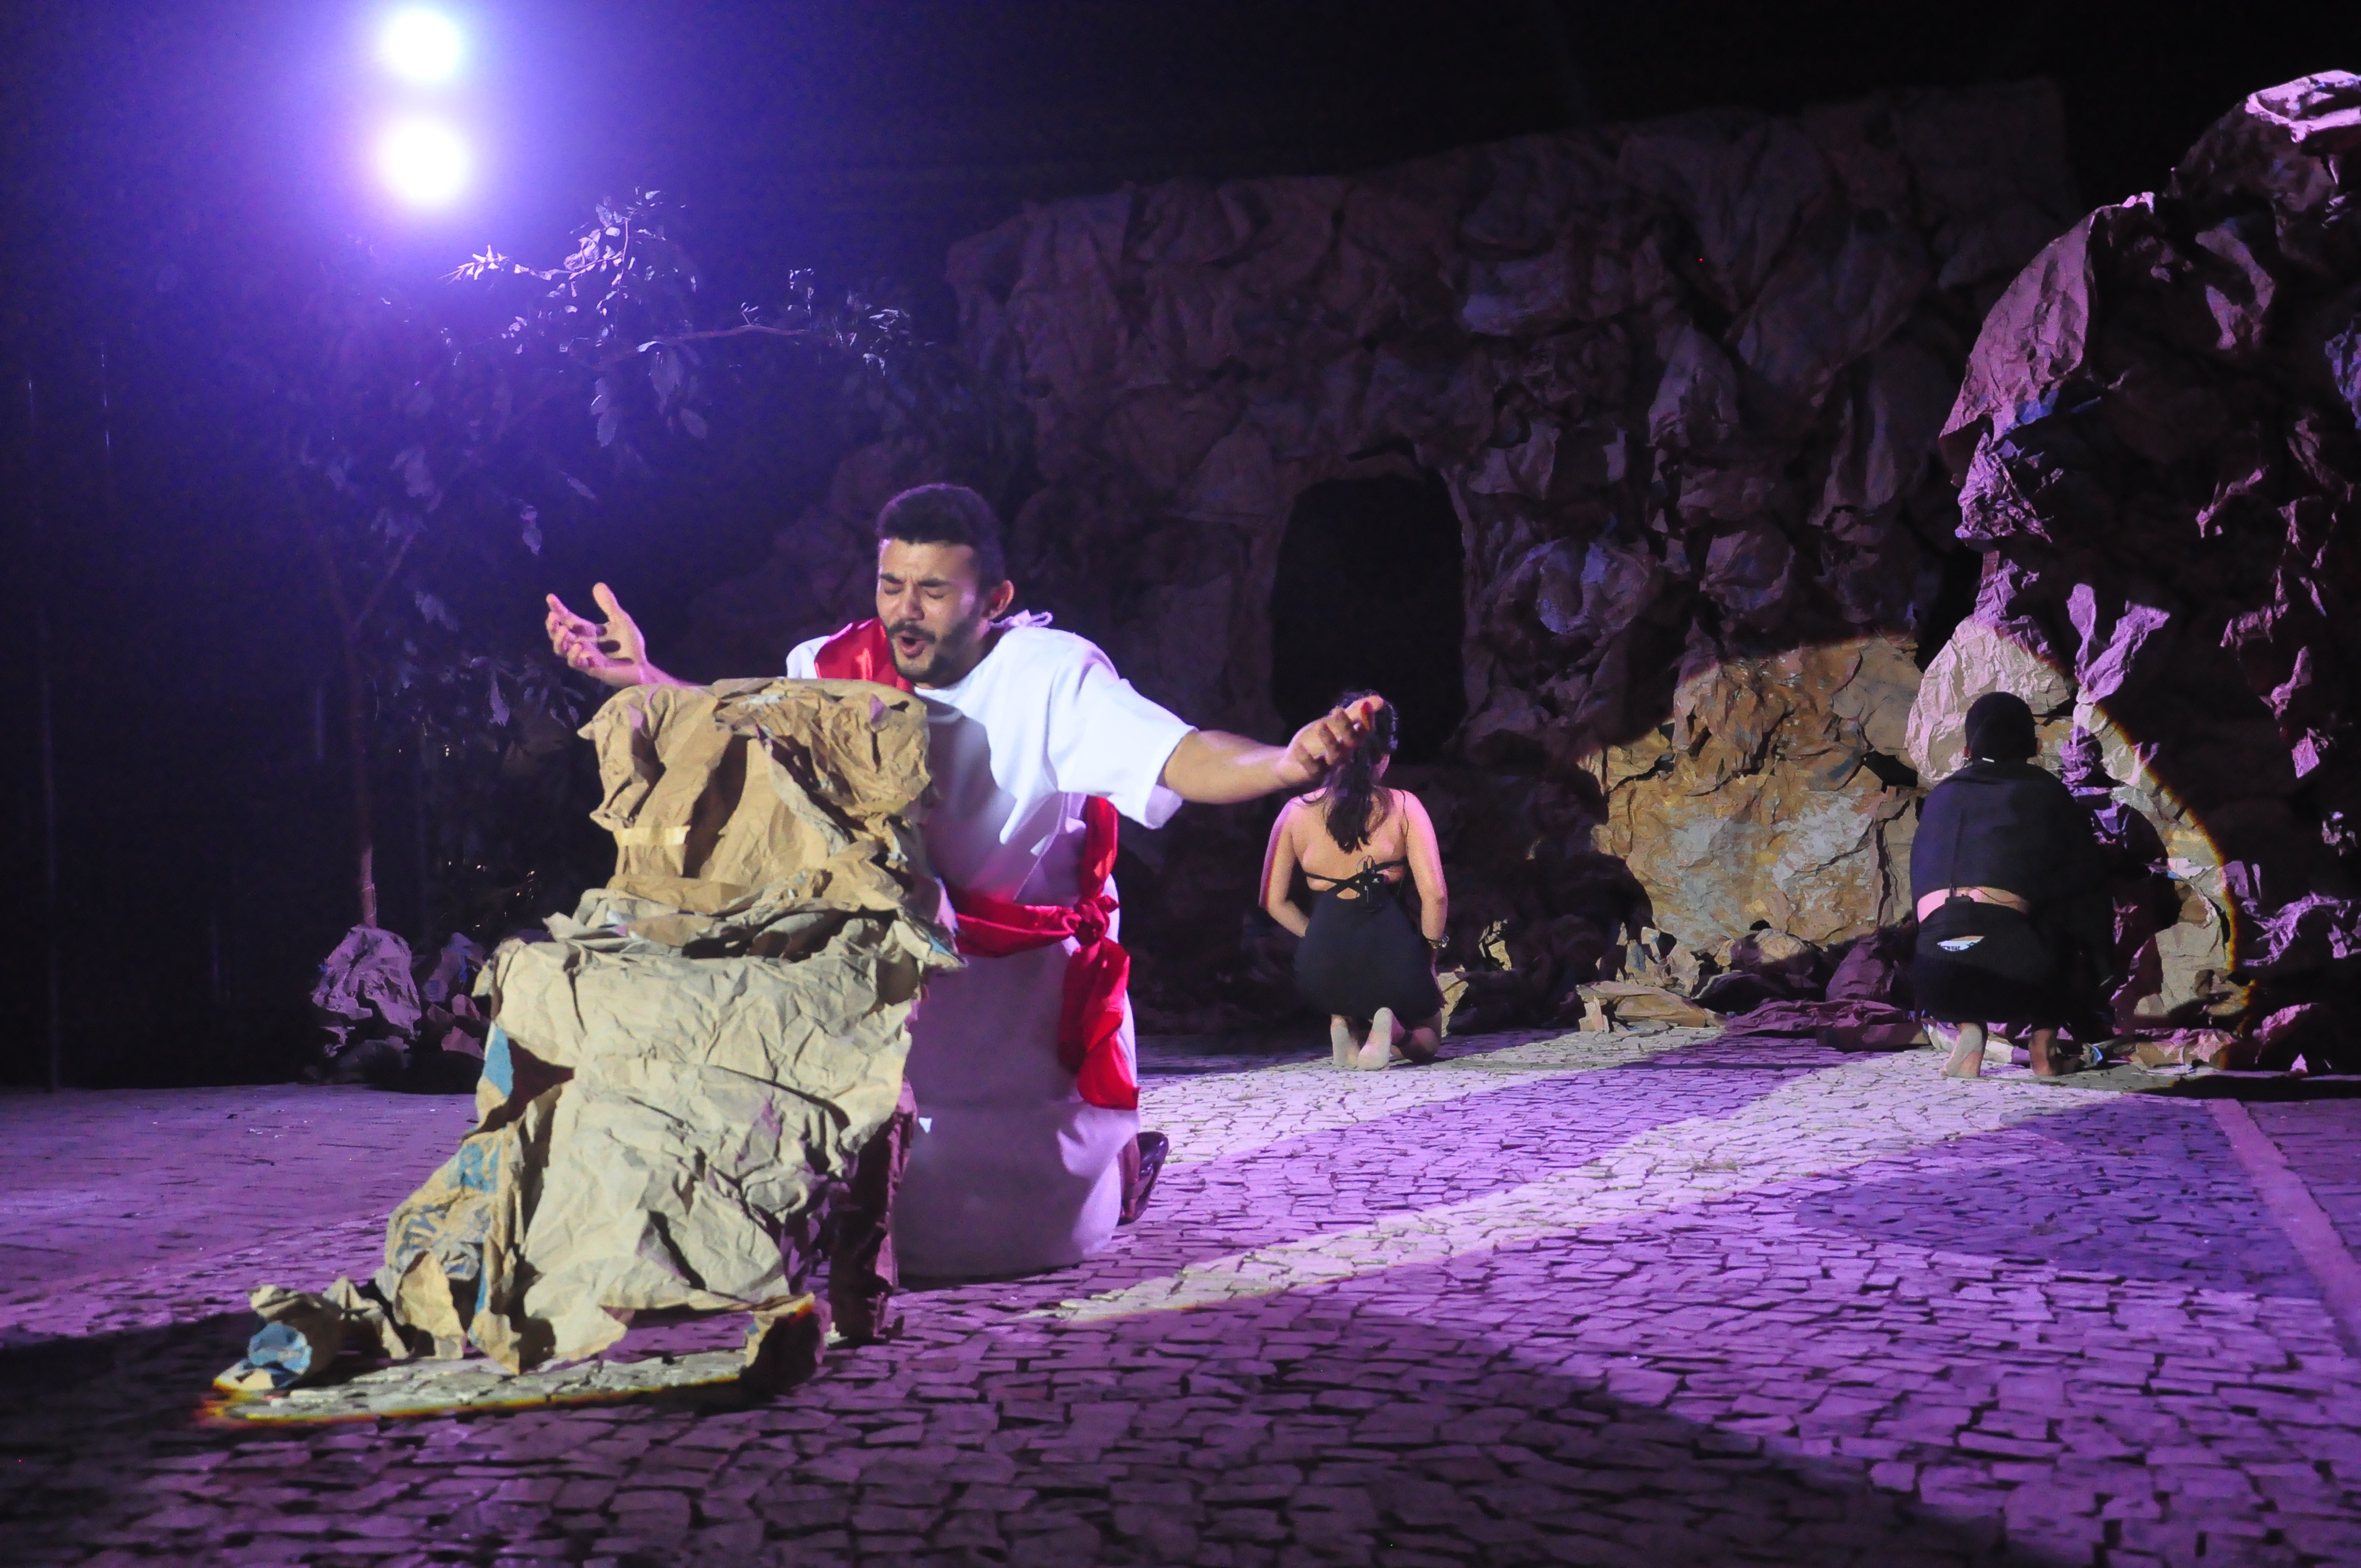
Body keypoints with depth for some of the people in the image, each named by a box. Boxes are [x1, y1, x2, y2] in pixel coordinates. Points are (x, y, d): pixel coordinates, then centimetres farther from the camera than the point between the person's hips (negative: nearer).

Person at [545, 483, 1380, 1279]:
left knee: (1024, 1231, -5)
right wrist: (642, 677, 2)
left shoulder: (1053, 676, -19)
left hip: (1026, 998, -4)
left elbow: (1183, 760, -33)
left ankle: (1117, 1154, 29)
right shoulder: (841, 669, -6)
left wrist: (1288, 762, -53)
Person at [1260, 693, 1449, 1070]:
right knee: (1426, 1038, 28)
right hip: (1391, 954, -3)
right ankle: (1389, 1030, -7)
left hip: (1322, 965, 3)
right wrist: (1429, 954, 10)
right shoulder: (1402, 807, -2)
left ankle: (1347, 1025, 4)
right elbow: (1434, 895, -6)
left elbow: (1274, 901, 8)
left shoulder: (1296, 812, 4)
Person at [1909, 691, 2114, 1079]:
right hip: (2018, 980, -2)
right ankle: (2043, 1047, 21)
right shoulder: (2046, 793, 14)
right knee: (2060, 918, 29)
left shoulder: (1941, 797, 22)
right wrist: (2101, 967, 31)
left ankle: (1968, 1027, 12)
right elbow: (2087, 887, 18)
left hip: (1934, 978, 2)